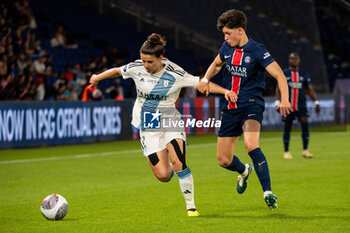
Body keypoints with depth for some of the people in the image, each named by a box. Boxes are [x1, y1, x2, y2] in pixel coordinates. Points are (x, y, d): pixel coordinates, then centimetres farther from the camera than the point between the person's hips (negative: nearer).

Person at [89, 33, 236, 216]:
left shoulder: (175, 74, -13)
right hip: (148, 128, 1)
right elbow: (117, 71, 14)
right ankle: (170, 168, 31)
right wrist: (98, 77, 28)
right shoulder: (136, 68, -7)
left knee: (179, 164, -21)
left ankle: (190, 206, -4)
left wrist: (224, 91, -22)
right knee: (163, 176, -9)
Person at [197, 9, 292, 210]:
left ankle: (268, 192, -32)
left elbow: (279, 74, -20)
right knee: (224, 161, 7)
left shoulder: (257, 50, -12)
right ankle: (244, 171, 43)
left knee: (251, 145, -33)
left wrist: (284, 99, -35)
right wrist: (206, 79, 6)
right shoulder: (227, 48, 6)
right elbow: (216, 64, 27)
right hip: (230, 108, 6)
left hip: (251, 105, -6)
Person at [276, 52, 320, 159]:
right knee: (287, 128, 4)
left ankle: (305, 150, -9)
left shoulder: (304, 74, 10)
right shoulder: (284, 73, 4)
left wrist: (316, 102, 4)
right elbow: (279, 89, 3)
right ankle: (286, 152, 16)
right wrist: (277, 102, -8)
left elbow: (309, 89, 12)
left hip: (301, 106, 1)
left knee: (305, 124, -15)